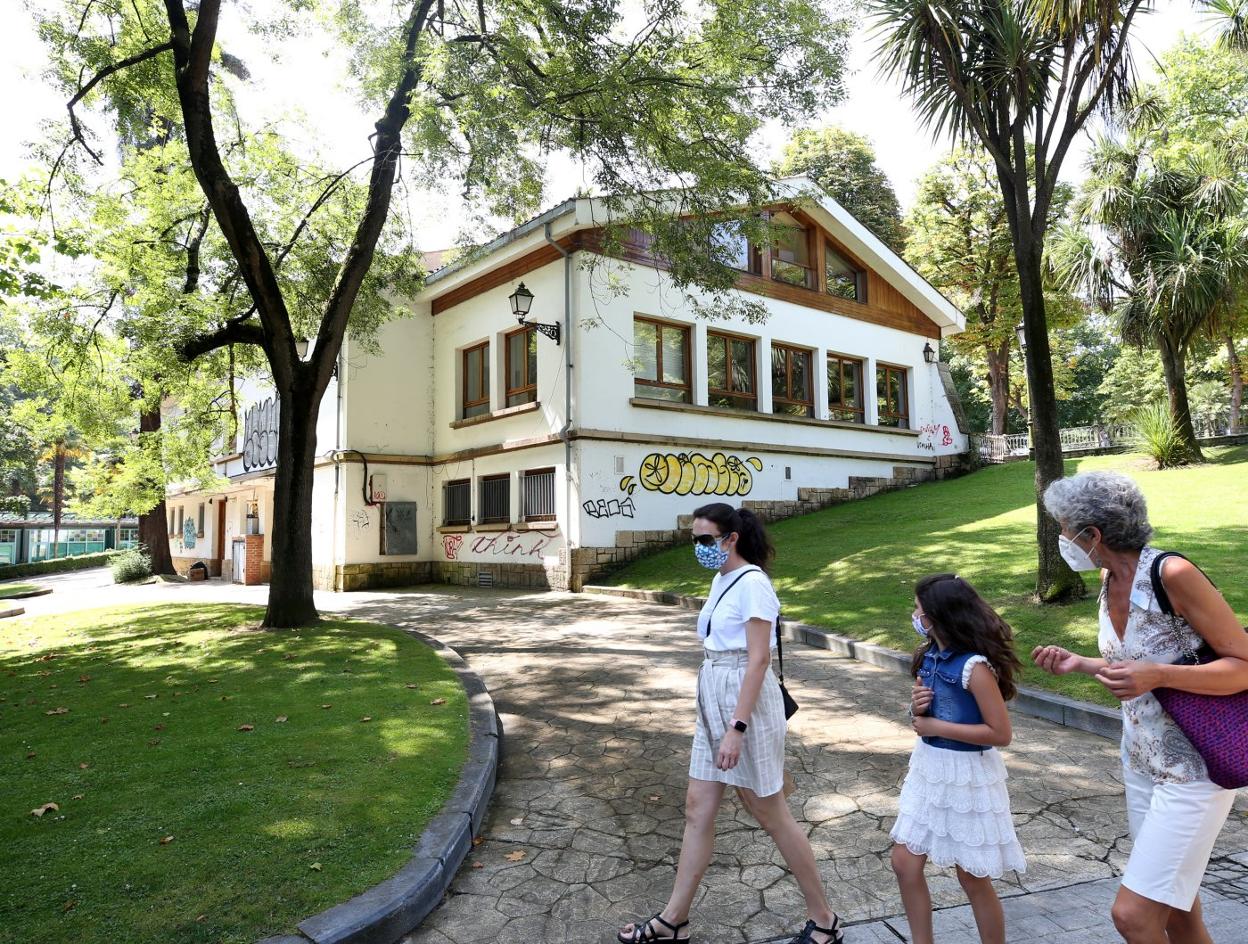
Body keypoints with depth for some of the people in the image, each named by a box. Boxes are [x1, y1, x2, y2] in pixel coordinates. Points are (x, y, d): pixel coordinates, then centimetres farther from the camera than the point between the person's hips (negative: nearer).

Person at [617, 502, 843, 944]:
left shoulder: (752, 583, -17)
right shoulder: (721, 580, 9)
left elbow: (758, 660, -21)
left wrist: (737, 728, -25)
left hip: (745, 702, -9)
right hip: (714, 700, 9)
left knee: (771, 815, 5)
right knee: (698, 810, 13)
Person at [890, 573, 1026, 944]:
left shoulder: (975, 666, -22)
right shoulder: (931, 655, 2)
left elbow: (1000, 733, -22)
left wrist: (936, 726, -20)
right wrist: (917, 706, -9)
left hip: (967, 774, -8)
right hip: (928, 767, 8)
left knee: (973, 879, 9)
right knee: (905, 863, 10)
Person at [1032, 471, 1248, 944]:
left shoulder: (1172, 574, -22)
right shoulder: (1110, 580, 3)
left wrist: (1157, 676, -31)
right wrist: (1078, 664, 5)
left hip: (1194, 770, -8)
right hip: (1142, 764, 8)